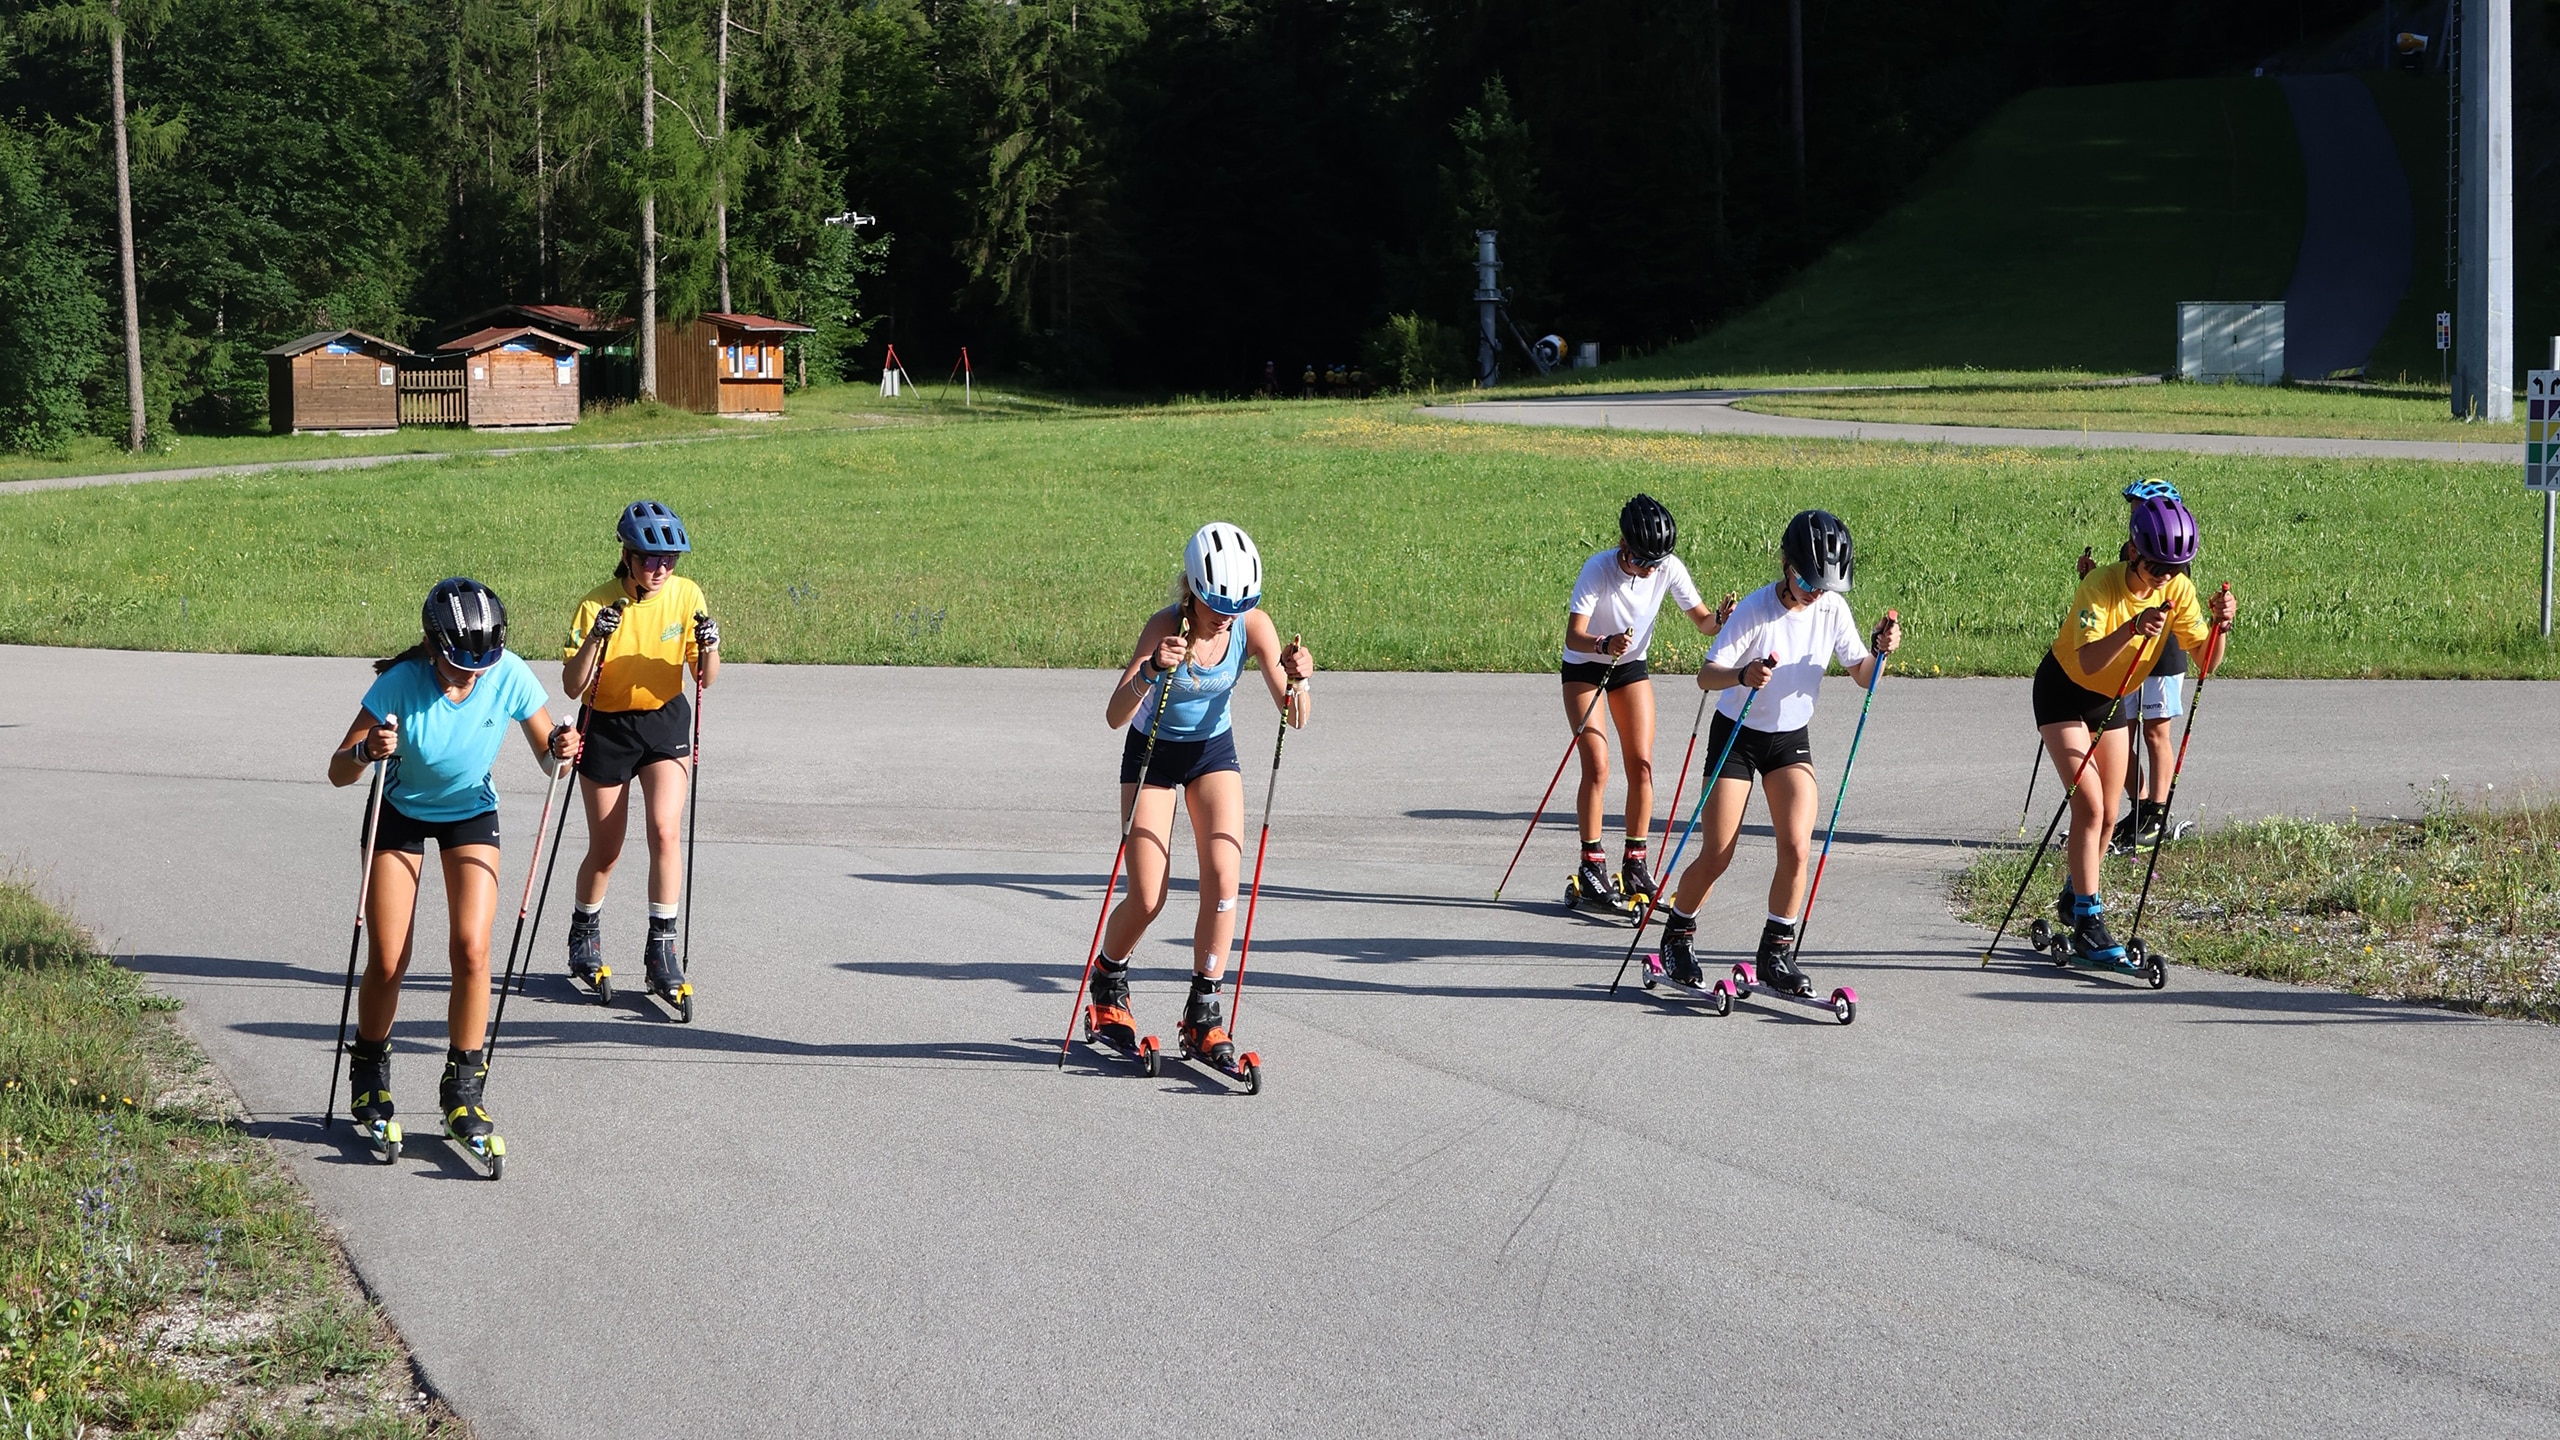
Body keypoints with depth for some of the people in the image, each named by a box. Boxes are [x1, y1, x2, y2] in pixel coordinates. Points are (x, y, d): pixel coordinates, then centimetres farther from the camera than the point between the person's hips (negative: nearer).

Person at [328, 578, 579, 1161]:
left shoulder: (509, 675, -25)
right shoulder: (402, 681, -30)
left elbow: (549, 760, -14)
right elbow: (337, 773, -28)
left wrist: (561, 751, -38)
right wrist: (366, 751, -50)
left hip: (471, 814, 1)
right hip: (400, 813, -1)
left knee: (471, 949, -15)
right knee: (387, 962, -4)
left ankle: (463, 1089, -1)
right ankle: (370, 1072, 22)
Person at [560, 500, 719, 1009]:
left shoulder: (685, 595, -9)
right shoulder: (597, 604, -17)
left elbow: (704, 679, -6)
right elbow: (572, 686, -19)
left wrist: (709, 648, -27)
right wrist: (596, 639, -35)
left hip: (665, 722, 1)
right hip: (606, 727, -1)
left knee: (666, 830, -17)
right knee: (605, 850, 7)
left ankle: (662, 950, -10)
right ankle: (585, 935, 33)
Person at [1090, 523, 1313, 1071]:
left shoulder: (1253, 625, -19)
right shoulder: (1165, 627, -28)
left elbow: (1294, 715, -18)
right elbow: (1115, 716, -37)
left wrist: (1298, 678, -40)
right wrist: (1152, 670, -55)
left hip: (1214, 751, 3)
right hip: (1152, 752, -3)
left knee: (1223, 877, -14)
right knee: (1147, 898, -6)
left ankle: (1204, 1015, -4)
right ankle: (1107, 982, 25)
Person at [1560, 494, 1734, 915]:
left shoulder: (1668, 568, -18)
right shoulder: (1598, 570, -30)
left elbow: (1701, 621, -12)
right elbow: (1573, 634, -37)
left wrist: (1720, 618, -35)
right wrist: (1604, 644, -58)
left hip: (1632, 666, 4)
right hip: (1585, 666, -4)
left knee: (1641, 765, -3)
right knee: (1597, 767, -12)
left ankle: (1635, 865, 7)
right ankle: (1592, 868, -4)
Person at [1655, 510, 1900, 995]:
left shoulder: (1832, 608, -7)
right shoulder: (1756, 608, -21)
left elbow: (1862, 675, -1)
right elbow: (1706, 675, -26)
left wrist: (1881, 649, -22)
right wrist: (1743, 676, -47)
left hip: (1792, 739, 4)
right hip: (1737, 734, -4)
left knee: (1796, 848, -13)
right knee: (1716, 857, -3)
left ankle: (1776, 954, 1)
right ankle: (1677, 937, 21)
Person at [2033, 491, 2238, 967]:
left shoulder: (2177, 589, -14)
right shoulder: (2101, 585, -31)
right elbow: (2088, 662, -43)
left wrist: (2218, 624, -35)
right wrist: (2134, 627, -57)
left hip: (2112, 697, 6)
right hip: (2064, 691, -6)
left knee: (2107, 814, 8)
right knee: (2089, 806, -16)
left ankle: (2074, 899, 29)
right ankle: (2087, 922, -13)